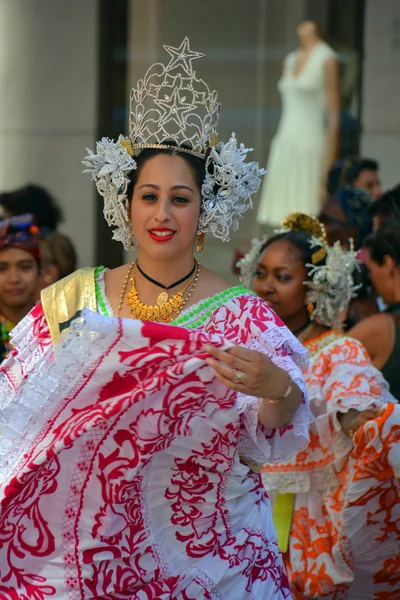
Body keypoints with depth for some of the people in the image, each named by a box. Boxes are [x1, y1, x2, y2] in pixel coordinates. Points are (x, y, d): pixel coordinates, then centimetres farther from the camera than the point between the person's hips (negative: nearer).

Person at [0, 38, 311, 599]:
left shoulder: (242, 317, -6)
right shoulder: (73, 300, 2)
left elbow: (269, 437, -18)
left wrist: (278, 390, -37)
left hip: (204, 552, -2)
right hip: (84, 548, 2)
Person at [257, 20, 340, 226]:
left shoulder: (327, 60, -4)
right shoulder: (290, 61, 17)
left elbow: (334, 118, -10)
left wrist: (326, 176, -17)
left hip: (310, 148, -7)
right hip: (283, 148, 7)